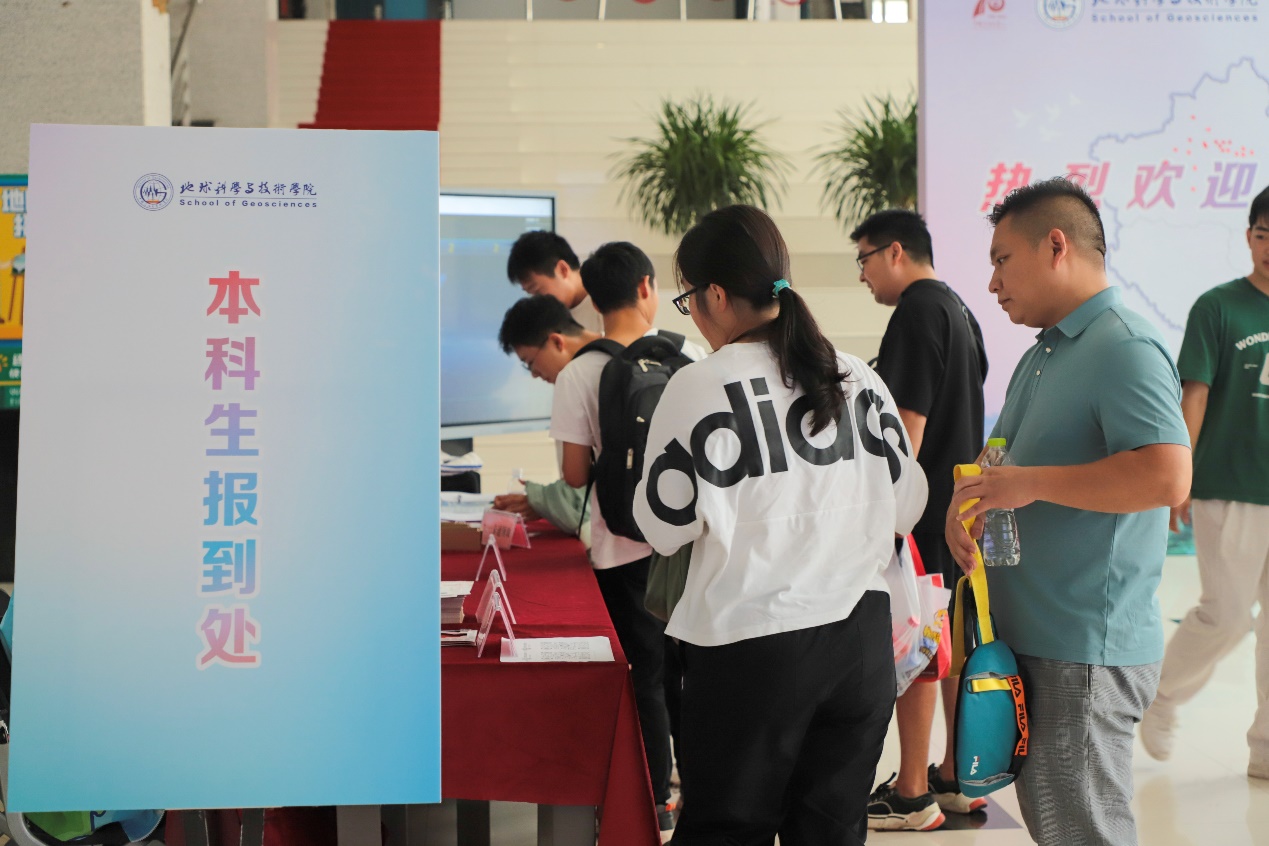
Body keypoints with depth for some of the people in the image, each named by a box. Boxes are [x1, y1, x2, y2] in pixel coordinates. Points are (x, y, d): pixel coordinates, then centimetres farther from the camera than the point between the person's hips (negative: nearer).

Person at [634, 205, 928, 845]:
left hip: (752, 643, -5)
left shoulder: (699, 387, -10)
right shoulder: (857, 377, 6)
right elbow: (907, 503, 10)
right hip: (862, 636, 5)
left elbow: (665, 526, -5)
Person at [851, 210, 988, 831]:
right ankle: (955, 779, 23)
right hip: (959, 498, 10)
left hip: (923, 505, -10)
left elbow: (909, 418, -20)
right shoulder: (958, 309, 16)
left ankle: (911, 795, 2)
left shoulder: (918, 310, -14)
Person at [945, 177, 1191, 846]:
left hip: (1085, 651, -10)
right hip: (1029, 639, 10)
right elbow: (998, 457, 26)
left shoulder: (1124, 349, -16)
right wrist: (965, 502, 3)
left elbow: (1168, 476, -29)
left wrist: (1033, 483, -22)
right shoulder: (1042, 357, 17)